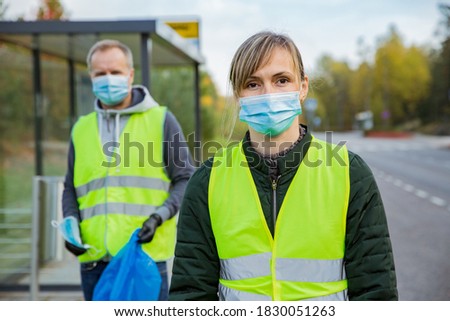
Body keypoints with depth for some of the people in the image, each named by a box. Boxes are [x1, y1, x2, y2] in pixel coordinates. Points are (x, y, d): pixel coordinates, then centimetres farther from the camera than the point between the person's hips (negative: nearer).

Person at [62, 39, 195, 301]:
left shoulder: (161, 119, 4)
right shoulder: (81, 128, 14)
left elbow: (186, 180, 3)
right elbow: (71, 188, 21)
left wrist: (159, 216, -12)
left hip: (146, 254, -3)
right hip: (94, 259, 4)